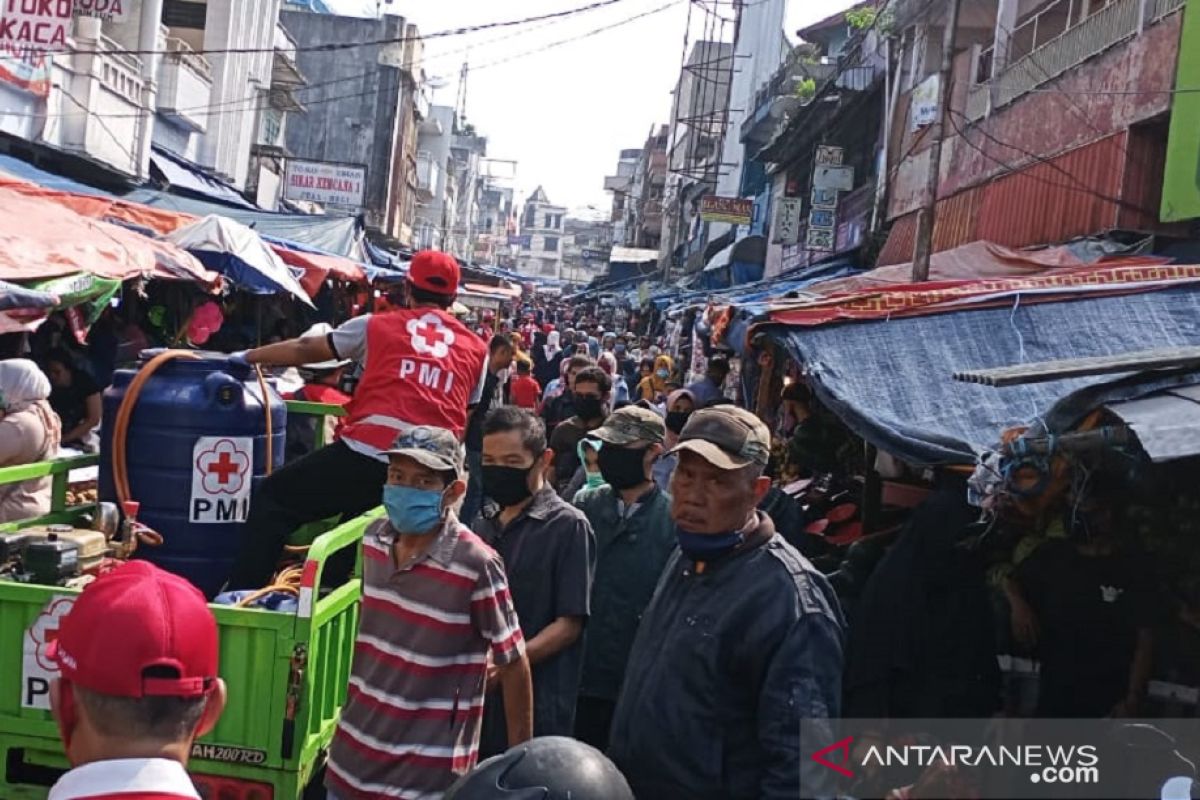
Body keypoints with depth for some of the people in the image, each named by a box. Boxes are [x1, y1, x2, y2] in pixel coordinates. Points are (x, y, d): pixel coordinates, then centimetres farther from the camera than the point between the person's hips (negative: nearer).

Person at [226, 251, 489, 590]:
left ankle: (242, 596, 10)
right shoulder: (476, 348, 17)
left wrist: (247, 356, 33)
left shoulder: (377, 326, 11)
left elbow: (305, 350, 19)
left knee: (273, 499, 14)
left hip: (367, 454, -4)